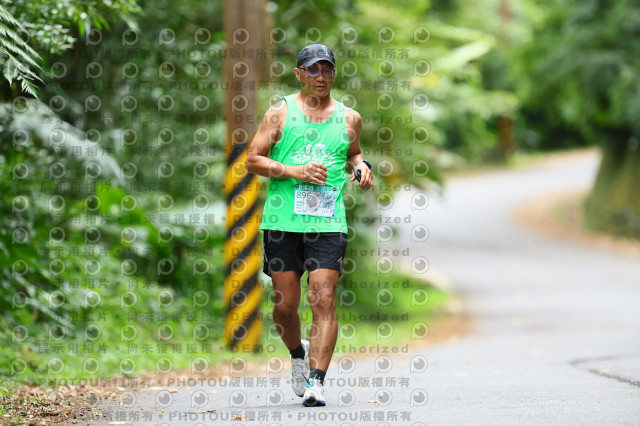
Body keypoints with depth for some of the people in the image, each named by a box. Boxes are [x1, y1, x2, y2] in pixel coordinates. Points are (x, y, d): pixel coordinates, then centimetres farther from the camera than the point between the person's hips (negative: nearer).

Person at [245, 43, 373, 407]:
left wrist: (361, 166, 7)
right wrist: (295, 172, -11)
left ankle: (316, 381, -13)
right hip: (283, 222, -1)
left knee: (324, 301, -12)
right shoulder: (280, 113, 4)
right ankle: (298, 353, 34)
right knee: (285, 305, 4)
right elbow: (253, 160, 2)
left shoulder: (349, 118, 12)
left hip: (328, 223, 1)